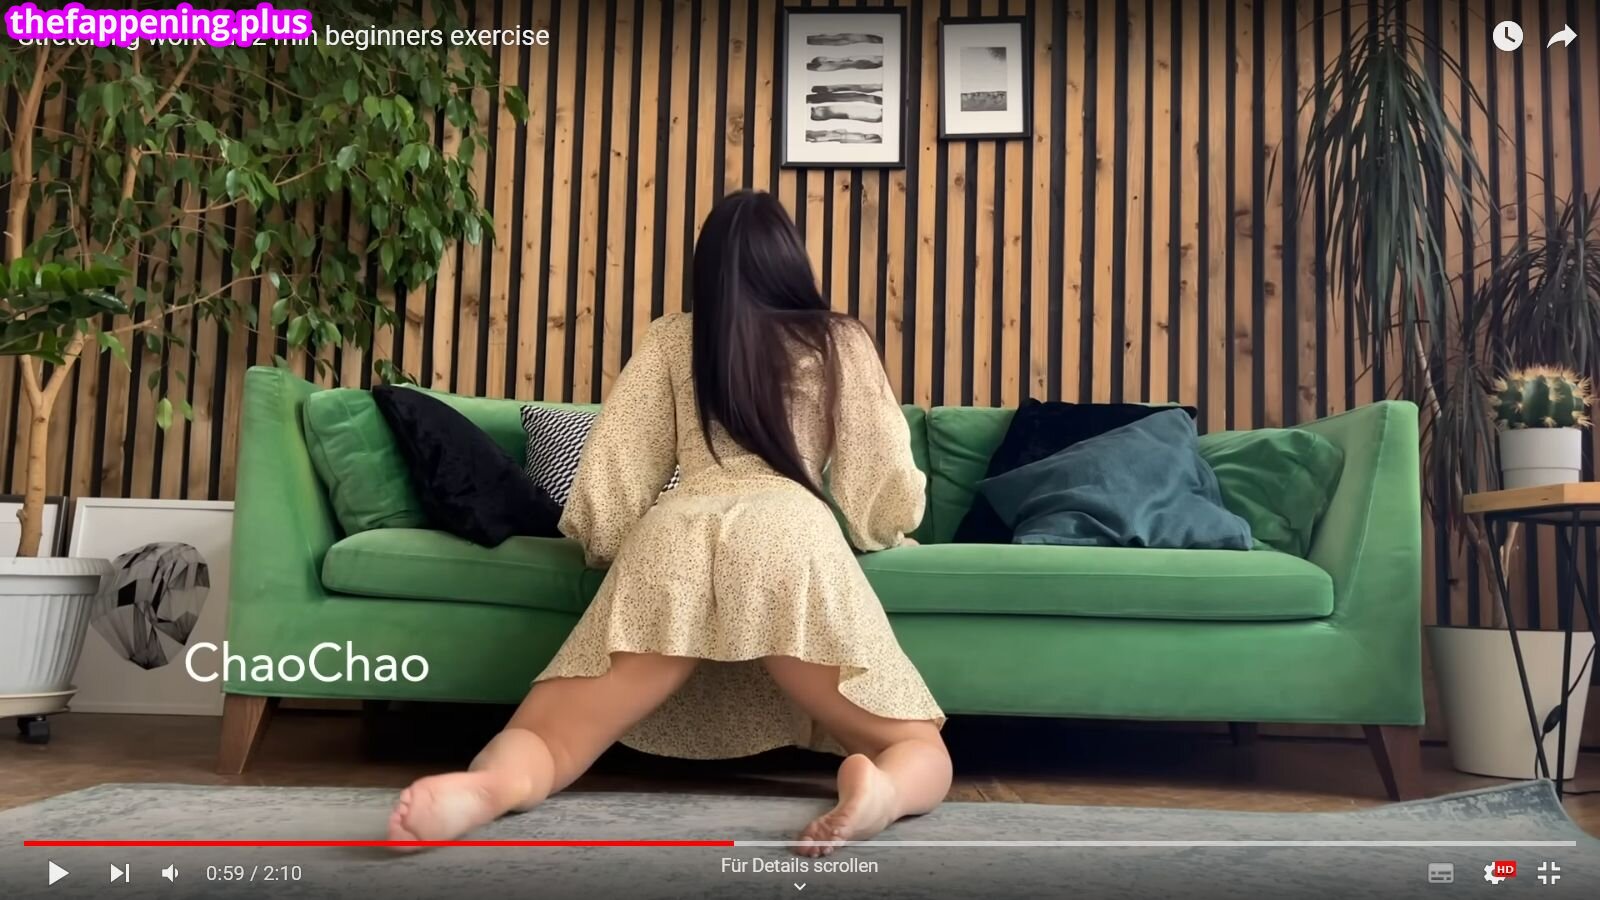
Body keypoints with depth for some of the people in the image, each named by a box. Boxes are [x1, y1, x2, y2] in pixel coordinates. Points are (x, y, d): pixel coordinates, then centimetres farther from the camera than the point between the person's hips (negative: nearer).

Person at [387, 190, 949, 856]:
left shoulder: (672, 339, 23)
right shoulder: (842, 342, 21)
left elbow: (612, 467, 19)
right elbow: (888, 484, 19)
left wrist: (603, 542, 36)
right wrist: (884, 534, 39)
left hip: (677, 536, 1)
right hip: (792, 538, -1)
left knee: (547, 743, 6)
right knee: (921, 753, 7)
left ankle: (489, 783, -32)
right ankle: (880, 790, -31)